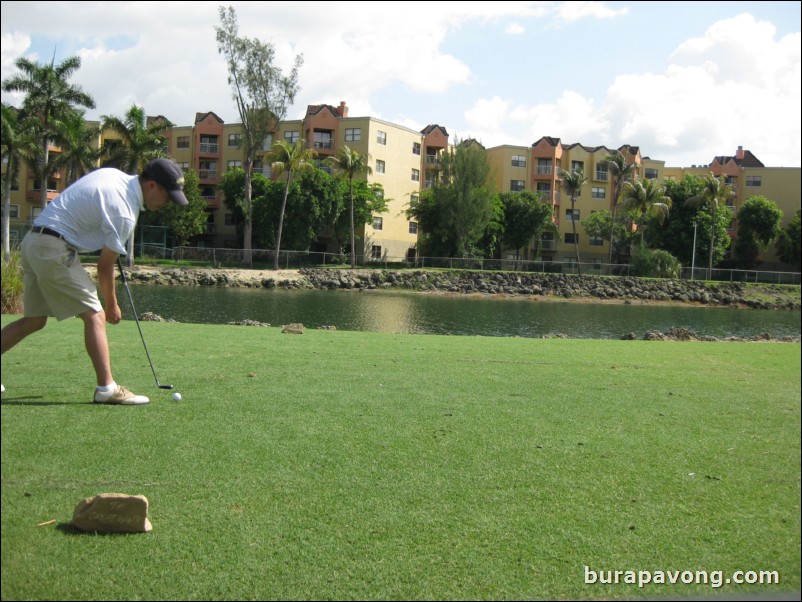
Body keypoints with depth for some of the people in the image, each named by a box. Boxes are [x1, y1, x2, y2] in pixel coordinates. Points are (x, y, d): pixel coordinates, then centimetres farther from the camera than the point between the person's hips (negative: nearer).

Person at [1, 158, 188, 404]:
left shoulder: (113, 173, 8)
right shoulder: (124, 214, -17)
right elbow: (105, 267, -8)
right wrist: (112, 305, 6)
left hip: (33, 241, 10)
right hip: (55, 249, -10)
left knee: (34, 320, 16)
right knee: (94, 315, -8)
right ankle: (106, 388, -10)